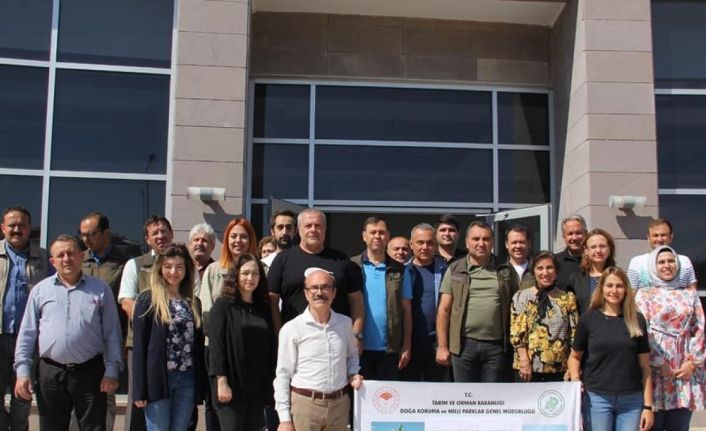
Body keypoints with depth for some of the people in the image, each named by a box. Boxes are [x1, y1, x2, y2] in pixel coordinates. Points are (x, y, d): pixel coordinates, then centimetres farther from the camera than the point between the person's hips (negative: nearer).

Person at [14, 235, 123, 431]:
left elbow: (112, 334, 3)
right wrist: (23, 371, 0)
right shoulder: (40, 290, 7)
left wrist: (112, 371, -3)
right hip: (50, 373, 1)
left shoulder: (100, 289, 4)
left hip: (89, 372, -1)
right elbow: (27, 334, 7)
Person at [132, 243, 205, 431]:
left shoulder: (193, 303, 12)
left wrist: (201, 385, 5)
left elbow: (199, 345, 11)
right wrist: (139, 389, -11)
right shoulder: (148, 300, -2)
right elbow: (139, 345, -6)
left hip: (187, 380, 4)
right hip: (157, 379, -4)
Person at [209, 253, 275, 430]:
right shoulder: (223, 305, -3)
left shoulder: (264, 308, 11)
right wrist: (221, 381, -16)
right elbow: (216, 344, -9)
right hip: (232, 385, -5)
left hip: (258, 387, 5)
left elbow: (271, 347, 11)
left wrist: (269, 383, 6)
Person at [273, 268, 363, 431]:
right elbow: (283, 375, -4)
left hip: (340, 404, 4)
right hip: (305, 404, -3)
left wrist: (353, 374, 4)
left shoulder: (345, 323, 6)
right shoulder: (291, 329, -6)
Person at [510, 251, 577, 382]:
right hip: (528, 369, -1)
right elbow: (517, 333, -4)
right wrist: (524, 362, -11)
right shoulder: (521, 297, 2)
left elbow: (574, 335, 5)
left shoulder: (568, 298, 7)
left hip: (559, 369, 1)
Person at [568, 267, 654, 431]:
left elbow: (644, 365, 6)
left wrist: (648, 406, 2)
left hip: (631, 400, 1)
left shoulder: (637, 320, 5)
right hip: (596, 398, -1)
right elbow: (575, 356, 10)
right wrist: (575, 381, -8)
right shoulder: (588, 319, 0)